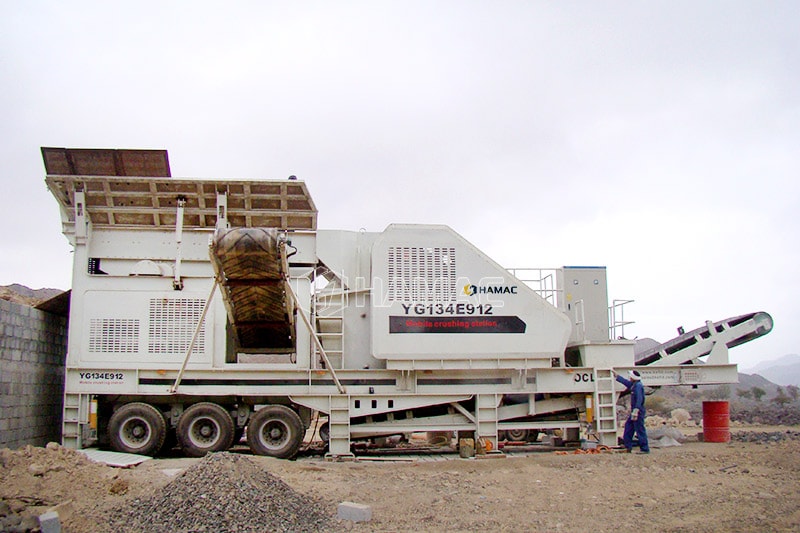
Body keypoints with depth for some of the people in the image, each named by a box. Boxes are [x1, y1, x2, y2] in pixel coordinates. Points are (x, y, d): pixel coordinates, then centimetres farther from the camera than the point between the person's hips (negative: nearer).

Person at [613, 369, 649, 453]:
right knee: (628, 426, 15)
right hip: (634, 411, 11)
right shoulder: (634, 385, 13)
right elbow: (625, 381, 30)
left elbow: (639, 399, -25)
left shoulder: (638, 386, -18)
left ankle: (645, 449, -4)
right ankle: (627, 447, 20)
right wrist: (616, 375, 36)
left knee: (640, 429, -8)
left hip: (638, 411, -11)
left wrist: (636, 411, -29)